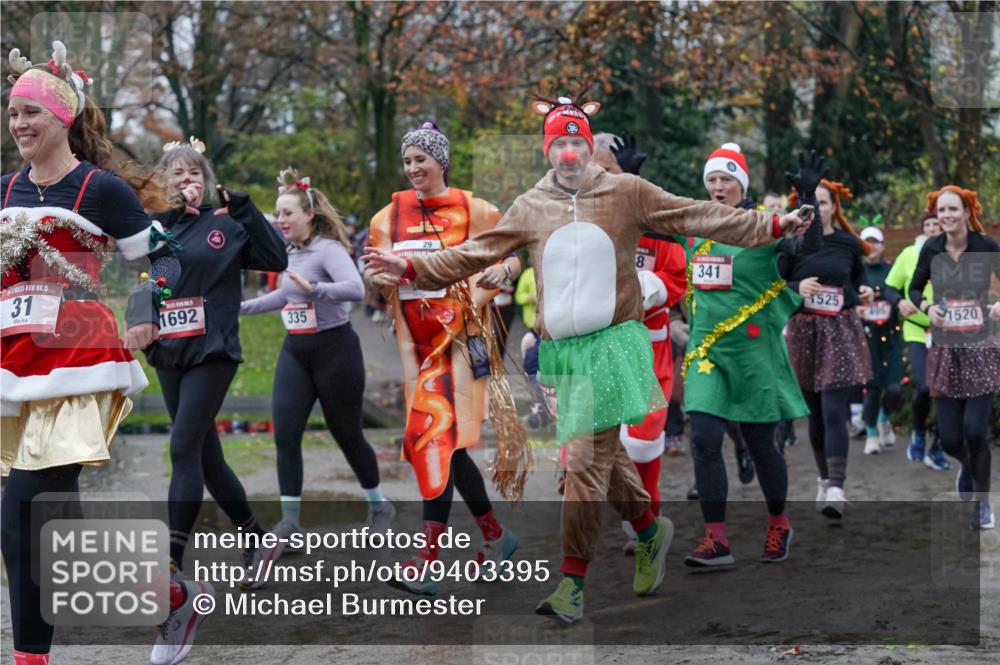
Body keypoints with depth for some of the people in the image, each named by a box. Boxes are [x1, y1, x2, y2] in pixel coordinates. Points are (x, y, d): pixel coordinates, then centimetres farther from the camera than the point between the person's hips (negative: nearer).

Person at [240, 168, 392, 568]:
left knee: (347, 435, 6)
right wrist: (240, 307, 23)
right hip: (295, 353, 7)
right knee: (285, 434, -5)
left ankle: (379, 506, 28)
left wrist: (314, 288, -44)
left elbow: (356, 289, -32)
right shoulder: (291, 252, 8)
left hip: (334, 351, -7)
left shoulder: (328, 248, -16)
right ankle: (289, 522, -1)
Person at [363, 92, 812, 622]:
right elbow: (474, 254, 11)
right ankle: (650, 530, 39)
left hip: (612, 344, -4)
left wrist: (773, 226, 1)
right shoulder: (529, 208, 9)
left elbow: (700, 217, 4)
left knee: (586, 462, -11)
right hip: (561, 353, 4)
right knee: (604, 457, 13)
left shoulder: (628, 192, 2)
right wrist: (412, 268, 3)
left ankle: (573, 581, -6)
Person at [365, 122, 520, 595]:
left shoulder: (472, 211, -2)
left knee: (438, 436, -15)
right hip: (417, 339, 5)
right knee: (446, 442, 10)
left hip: (458, 333, -5)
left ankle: (425, 560, -17)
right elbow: (374, 269, 11)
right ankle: (495, 534, 27)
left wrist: (502, 270, -19)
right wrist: (378, 275, -12)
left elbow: (512, 253, 3)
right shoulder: (391, 216, 10)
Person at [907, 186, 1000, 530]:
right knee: (950, 439, 1)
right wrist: (926, 306, -7)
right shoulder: (931, 250, 1)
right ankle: (968, 464, 38)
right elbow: (914, 288, 13)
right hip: (945, 347, 2)